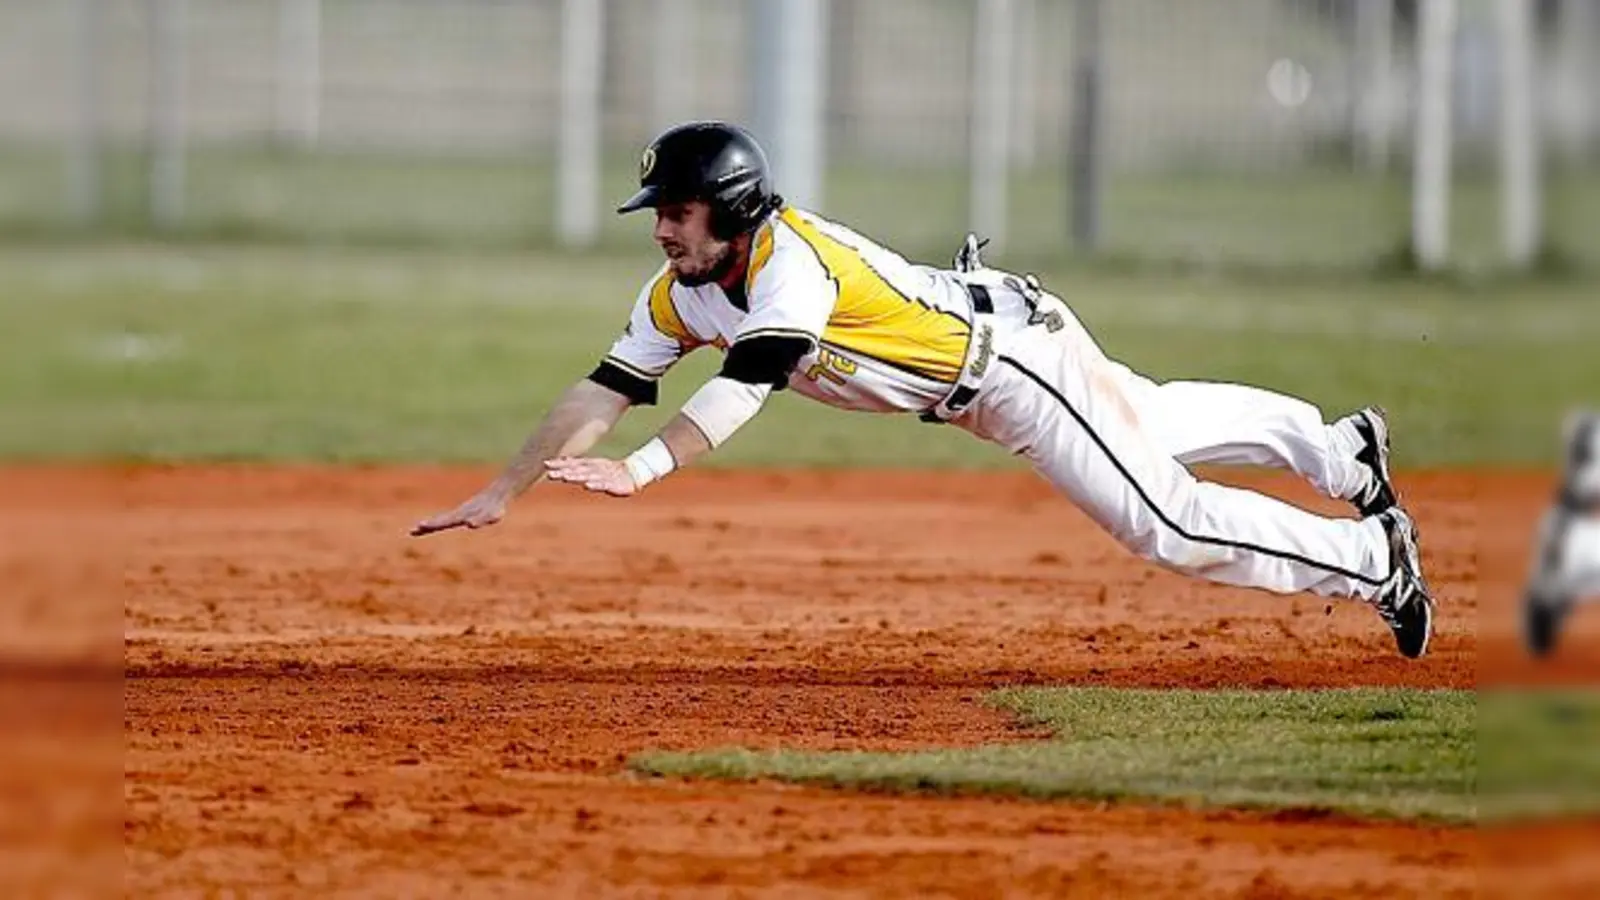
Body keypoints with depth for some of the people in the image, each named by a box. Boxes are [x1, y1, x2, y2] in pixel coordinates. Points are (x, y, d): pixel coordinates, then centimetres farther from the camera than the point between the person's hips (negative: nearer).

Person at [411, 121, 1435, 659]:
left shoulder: (792, 262, -34)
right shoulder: (681, 294, -9)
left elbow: (745, 386, -47)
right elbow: (608, 390, -10)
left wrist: (641, 471, -60)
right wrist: (501, 495, -18)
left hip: (1012, 348, -9)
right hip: (963, 385, 9)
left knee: (1166, 520, -10)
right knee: (1156, 424, 27)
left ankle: (1372, 557, 5)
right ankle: (1342, 449, 47)